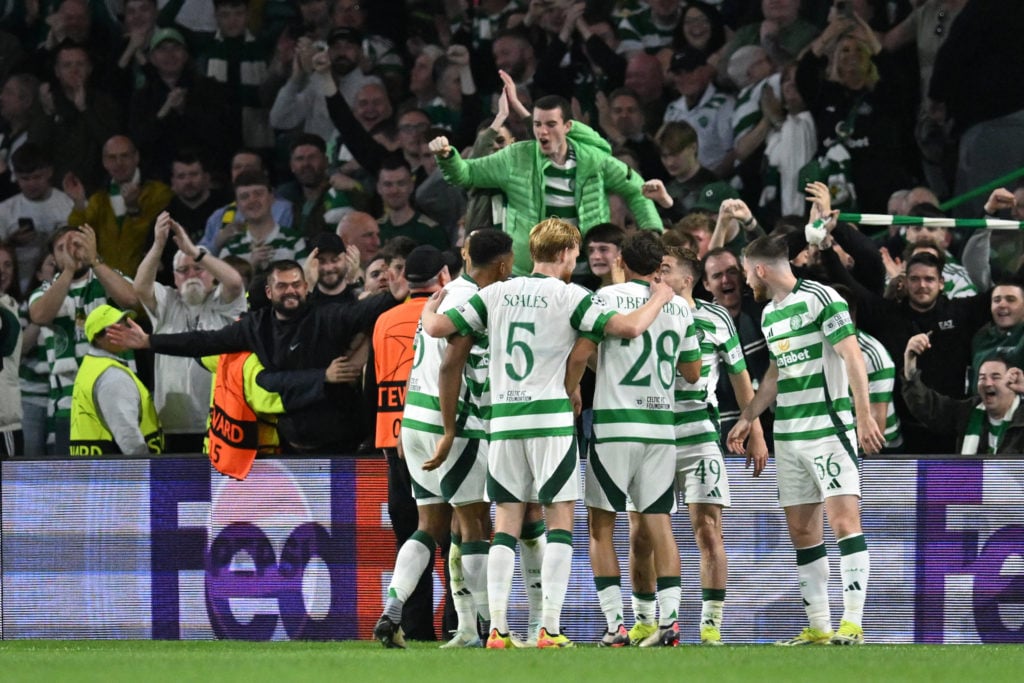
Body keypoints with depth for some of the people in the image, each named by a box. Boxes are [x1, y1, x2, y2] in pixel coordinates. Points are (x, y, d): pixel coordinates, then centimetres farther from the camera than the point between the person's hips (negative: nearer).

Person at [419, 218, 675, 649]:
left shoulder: (496, 294, 7)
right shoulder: (568, 296, -4)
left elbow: (438, 328, 5)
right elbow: (629, 327, -13)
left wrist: (428, 311, 29)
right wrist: (657, 301, 6)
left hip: (503, 419, 4)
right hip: (551, 418, -4)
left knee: (506, 523, 6)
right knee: (560, 521, 1)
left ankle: (497, 629, -1)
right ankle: (550, 629, -7)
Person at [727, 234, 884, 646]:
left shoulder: (820, 299, -9)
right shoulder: (770, 314, 16)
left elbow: (851, 356, -14)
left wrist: (864, 415, -21)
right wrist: (747, 419, 28)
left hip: (829, 427, -8)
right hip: (788, 435, 8)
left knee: (844, 521, -15)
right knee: (802, 532, 6)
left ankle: (852, 623, -18)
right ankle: (818, 627, 9)